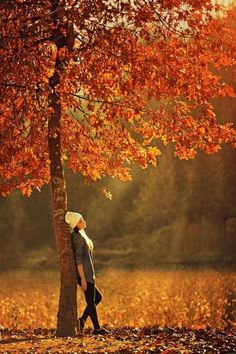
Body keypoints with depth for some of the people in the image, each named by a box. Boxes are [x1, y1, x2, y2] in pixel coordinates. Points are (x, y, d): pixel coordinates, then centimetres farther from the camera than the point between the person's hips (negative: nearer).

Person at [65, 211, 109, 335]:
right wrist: (83, 278, -22)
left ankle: (82, 320, 12)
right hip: (84, 274, -10)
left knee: (97, 297, 17)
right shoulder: (78, 238, -17)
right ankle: (97, 328, 10)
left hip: (87, 274, 10)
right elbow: (78, 259, -21)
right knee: (91, 301, 0)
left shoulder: (81, 235, 14)